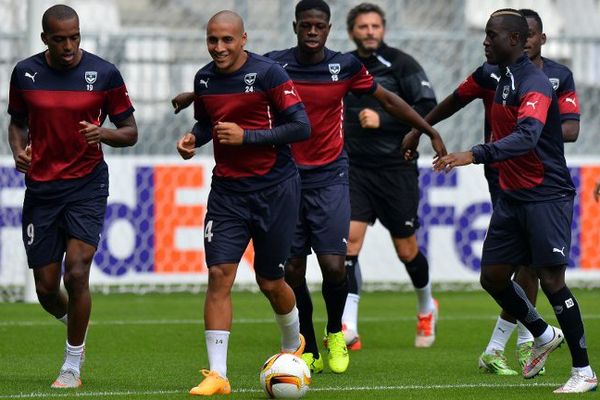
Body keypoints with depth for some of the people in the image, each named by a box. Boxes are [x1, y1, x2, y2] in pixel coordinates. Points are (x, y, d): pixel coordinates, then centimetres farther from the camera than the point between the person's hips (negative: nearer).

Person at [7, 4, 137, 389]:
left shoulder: (104, 74, -5)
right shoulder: (26, 73, 1)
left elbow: (130, 133, 2)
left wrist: (104, 133, -20)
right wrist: (19, 150, -5)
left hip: (87, 185, -2)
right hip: (41, 188, 2)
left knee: (77, 273, -16)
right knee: (46, 287, 2)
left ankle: (72, 366, -1)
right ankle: (73, 321, 38)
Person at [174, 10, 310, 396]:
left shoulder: (268, 73, -13)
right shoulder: (204, 79, 4)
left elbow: (301, 127, -16)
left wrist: (246, 136, -20)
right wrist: (194, 137, -1)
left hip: (274, 188, -4)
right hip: (227, 190, 4)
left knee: (270, 282, 6)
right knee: (219, 274, -10)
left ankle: (292, 343, 38)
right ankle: (217, 375, -9)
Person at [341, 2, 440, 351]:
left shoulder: (401, 64, -6)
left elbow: (428, 108, -15)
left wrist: (382, 121, -21)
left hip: (397, 169, -3)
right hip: (355, 170, 3)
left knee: (406, 250, 8)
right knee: (349, 240, -15)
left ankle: (427, 309, 36)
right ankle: (348, 327, -17)